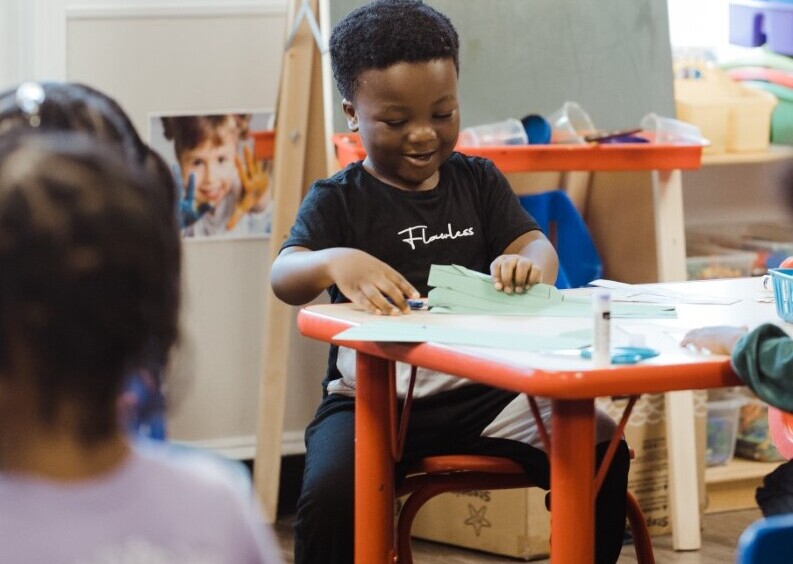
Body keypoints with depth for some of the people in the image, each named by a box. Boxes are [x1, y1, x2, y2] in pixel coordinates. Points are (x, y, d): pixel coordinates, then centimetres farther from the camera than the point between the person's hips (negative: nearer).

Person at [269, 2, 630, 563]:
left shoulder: (478, 180, 13)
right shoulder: (338, 200, 2)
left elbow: (537, 244, 3)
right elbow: (283, 275, -13)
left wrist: (527, 264, -24)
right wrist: (336, 261, -37)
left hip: (481, 391, 3)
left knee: (602, 450, -16)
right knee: (330, 495, -31)